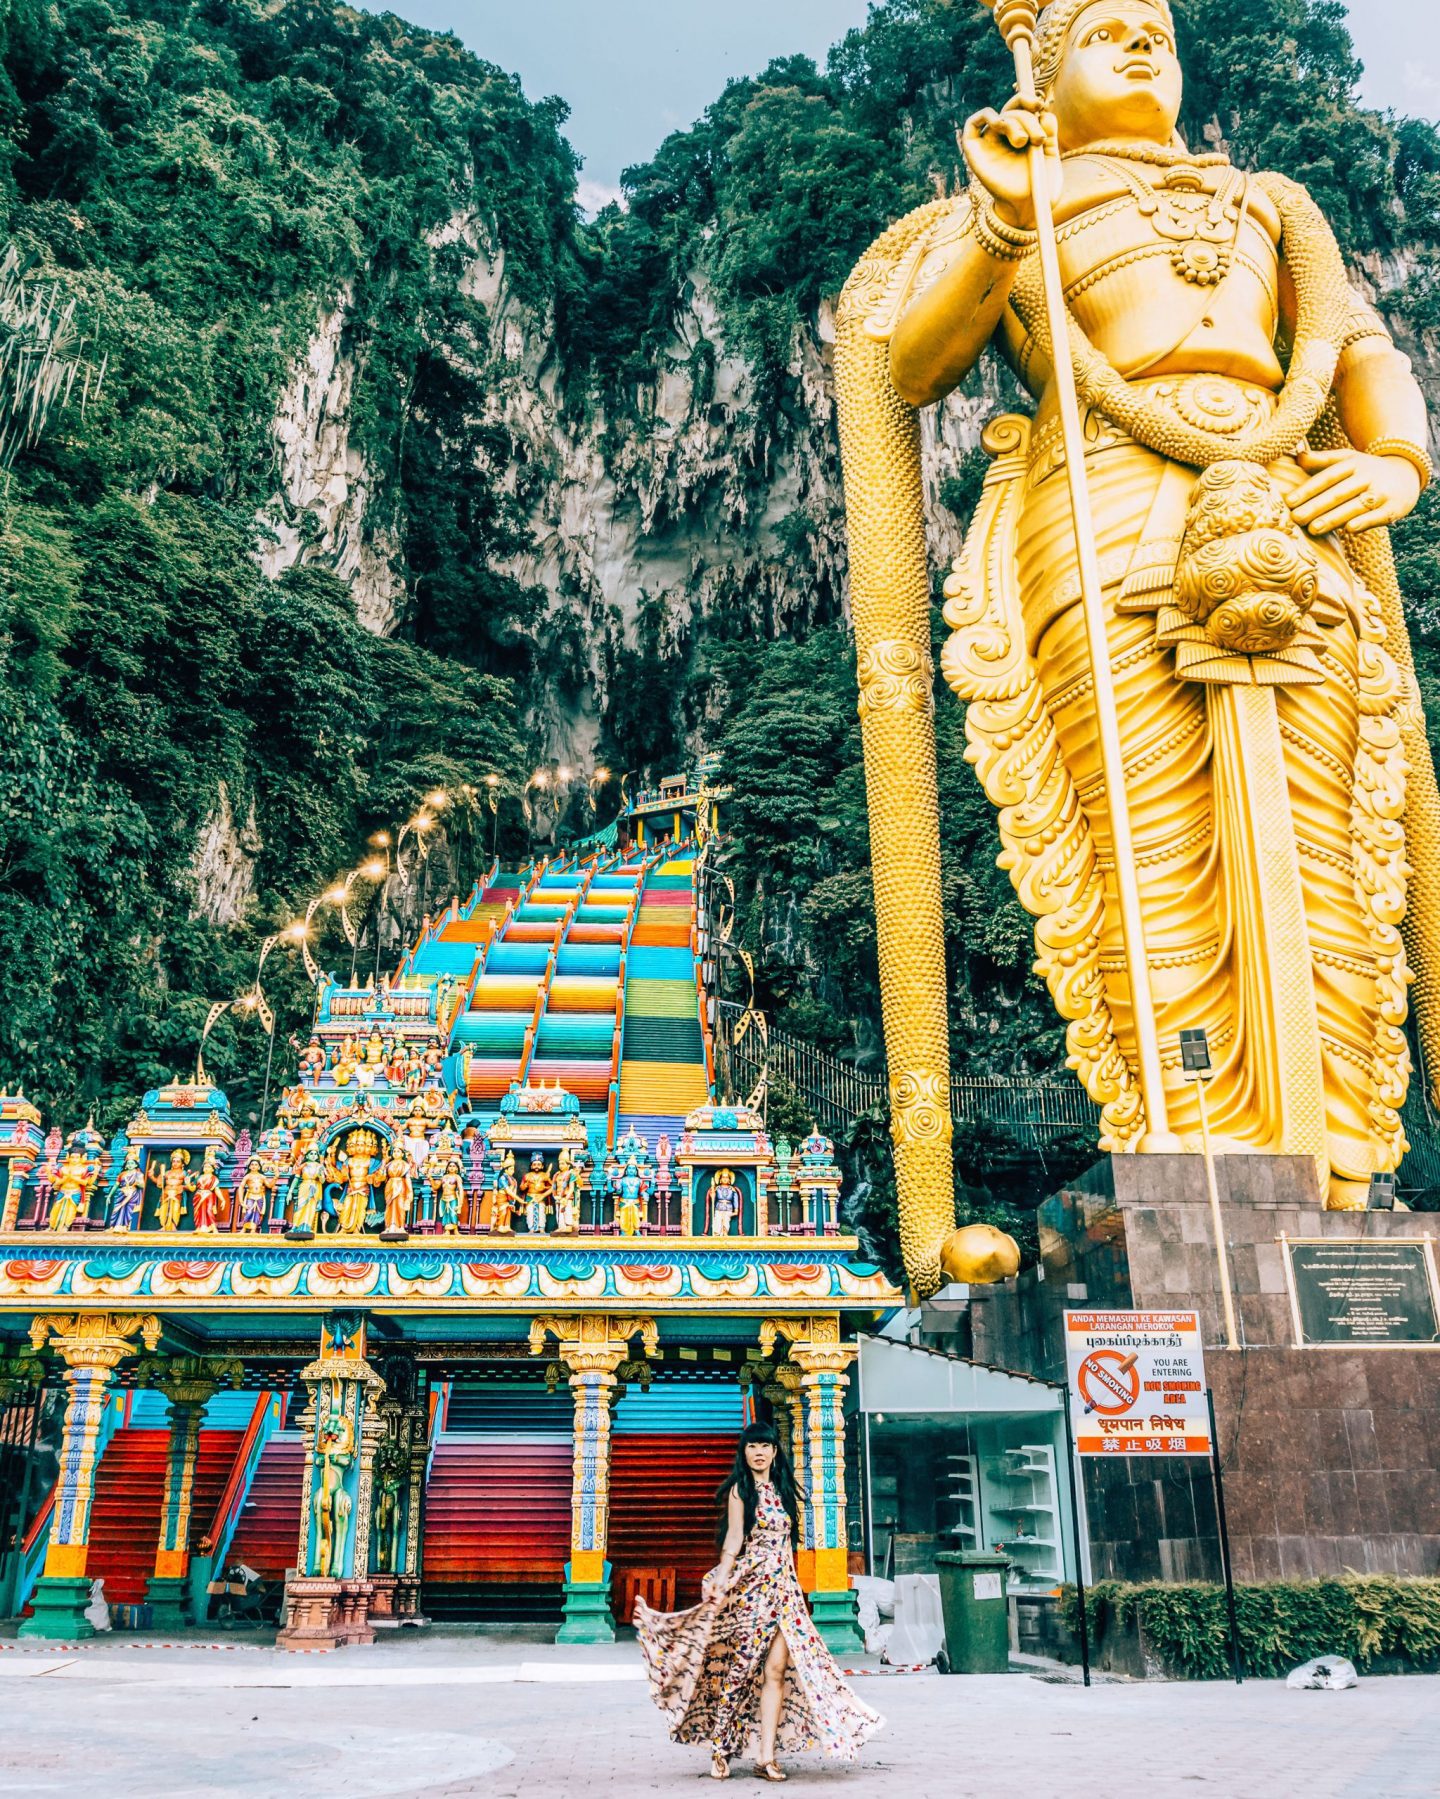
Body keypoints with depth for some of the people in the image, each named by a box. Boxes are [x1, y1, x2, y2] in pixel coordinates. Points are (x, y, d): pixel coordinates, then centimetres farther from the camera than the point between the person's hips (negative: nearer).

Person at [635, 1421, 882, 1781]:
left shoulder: (783, 1490, 15)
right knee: (737, 1666, 0)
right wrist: (720, 1580, -22)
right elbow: (734, 1538, -11)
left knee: (777, 1669, -3)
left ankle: (765, 1757, -2)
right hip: (750, 1583, -5)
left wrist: (791, 1586, 16)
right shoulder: (740, 1489, -3)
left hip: (783, 1586, 5)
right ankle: (719, 1748, 13)